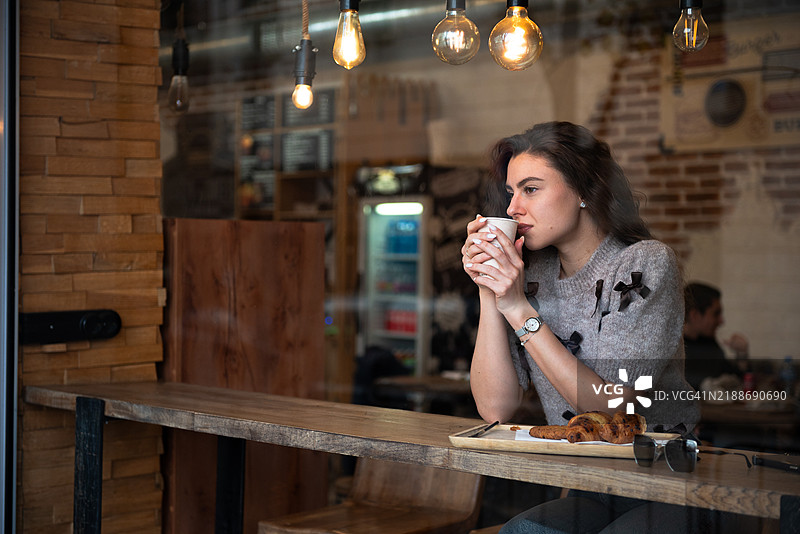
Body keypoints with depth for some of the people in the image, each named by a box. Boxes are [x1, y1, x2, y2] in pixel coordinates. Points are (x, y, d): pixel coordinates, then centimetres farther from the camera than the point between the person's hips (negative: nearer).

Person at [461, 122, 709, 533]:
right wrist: (488, 293, -11)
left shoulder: (644, 264, -10)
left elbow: (610, 407, -19)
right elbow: (495, 408, -3)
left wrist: (518, 310, -21)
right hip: (589, 496, 4)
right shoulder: (531, 275, 4)